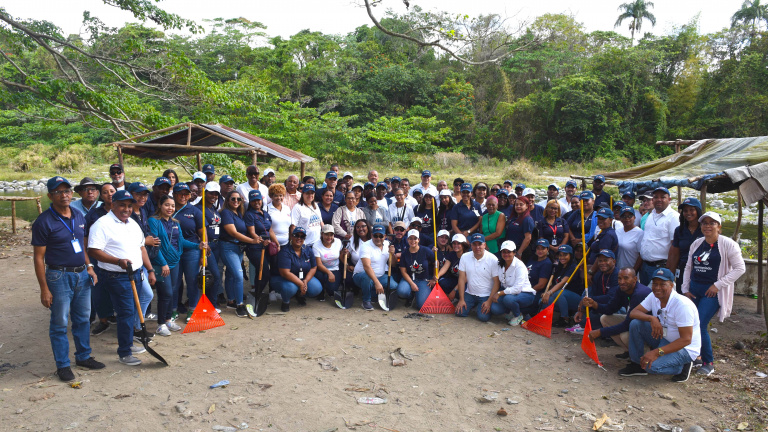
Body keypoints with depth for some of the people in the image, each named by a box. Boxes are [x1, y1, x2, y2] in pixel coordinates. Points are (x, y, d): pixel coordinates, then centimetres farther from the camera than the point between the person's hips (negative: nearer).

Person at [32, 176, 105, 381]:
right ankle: (62, 365, 16)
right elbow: (39, 258, -11)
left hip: (82, 275, 6)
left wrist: (89, 268, 8)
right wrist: (44, 289, -13)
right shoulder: (43, 222, -12)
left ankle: (83, 356, 30)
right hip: (59, 277, -6)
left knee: (83, 319, 15)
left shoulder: (79, 217, 8)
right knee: (60, 324, 4)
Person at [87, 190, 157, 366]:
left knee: (134, 310, 14)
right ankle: (124, 353, 4)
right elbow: (94, 251, -18)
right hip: (117, 277, -8)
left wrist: (150, 270, 16)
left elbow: (141, 248, 20)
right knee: (126, 312, -6)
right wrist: (118, 261, -28)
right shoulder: (103, 224, -11)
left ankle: (129, 342, 30)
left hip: (136, 274, 8)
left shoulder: (133, 224, 14)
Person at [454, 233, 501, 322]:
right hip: (470, 294, 4)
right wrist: (461, 299, -4)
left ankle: (488, 307, 15)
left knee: (483, 317, -21)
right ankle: (474, 305, 21)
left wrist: (489, 301, -16)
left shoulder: (493, 259, -12)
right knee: (460, 312, -11)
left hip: (486, 295, -3)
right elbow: (462, 279, 0)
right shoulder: (465, 257, -2)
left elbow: (496, 282, -10)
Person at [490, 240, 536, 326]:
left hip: (525, 294, -5)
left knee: (508, 298, -38)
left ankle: (518, 315, -6)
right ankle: (510, 312, 12)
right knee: (494, 309, -21)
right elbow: (498, 282, 5)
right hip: (508, 292, 5)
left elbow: (517, 288, -26)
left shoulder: (520, 266, -20)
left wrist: (499, 293, -26)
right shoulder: (501, 265, 0)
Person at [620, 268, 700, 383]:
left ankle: (682, 366, 1)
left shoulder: (682, 305, -26)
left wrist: (657, 352, -33)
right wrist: (651, 318, -26)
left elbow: (686, 339, -27)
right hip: (664, 339, 7)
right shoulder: (654, 297, -4)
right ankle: (637, 364, 0)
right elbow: (633, 313, -4)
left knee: (652, 366, -30)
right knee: (635, 324, -13)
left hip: (685, 348, -7)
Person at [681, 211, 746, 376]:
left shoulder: (728, 244, -6)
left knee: (699, 326, -14)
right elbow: (688, 268, 16)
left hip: (713, 292, -6)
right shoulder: (697, 243, 10)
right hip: (694, 290, 6)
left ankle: (708, 363, 3)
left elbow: (740, 268, -7)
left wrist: (718, 285, -12)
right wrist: (685, 289, 10)